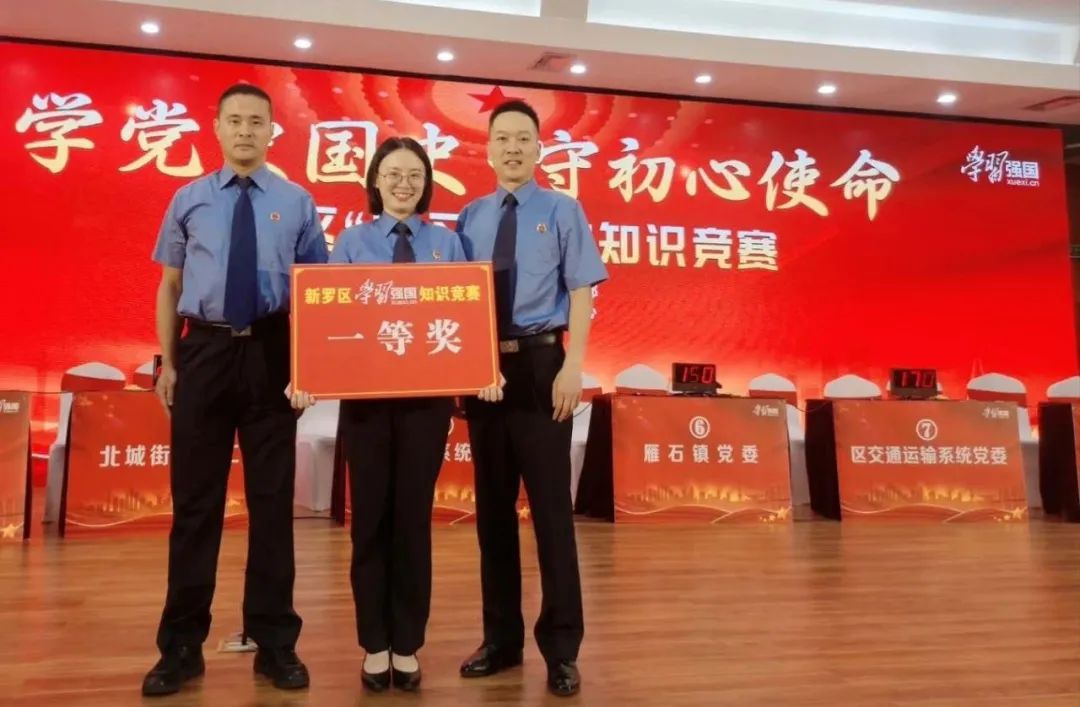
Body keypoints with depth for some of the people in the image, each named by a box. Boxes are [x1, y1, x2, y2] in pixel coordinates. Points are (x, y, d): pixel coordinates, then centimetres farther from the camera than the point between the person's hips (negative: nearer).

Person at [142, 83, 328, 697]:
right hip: (204, 351, 1)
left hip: (273, 354, 0)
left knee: (273, 497, 6)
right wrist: (168, 361, 3)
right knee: (195, 498, 6)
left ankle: (275, 642, 20)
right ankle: (182, 645, 20)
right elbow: (170, 285, 9)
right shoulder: (189, 201, 8)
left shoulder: (297, 203, 5)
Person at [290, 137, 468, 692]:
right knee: (371, 515, 6)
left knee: (414, 515, 7)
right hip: (365, 391, 0)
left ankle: (407, 646, 20)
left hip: (427, 392, 0)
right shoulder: (351, 242, 5)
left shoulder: (446, 243, 6)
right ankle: (375, 645, 21)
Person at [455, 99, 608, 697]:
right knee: (492, 505, 11)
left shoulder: (563, 212, 2)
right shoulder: (470, 218, 10)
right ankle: (501, 638, 25)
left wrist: (572, 367, -12)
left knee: (551, 506, 1)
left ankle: (561, 647, 13)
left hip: (540, 363, -3)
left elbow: (581, 294, -3)